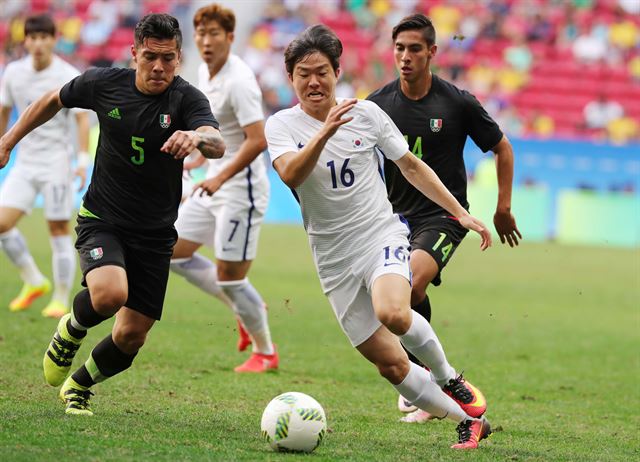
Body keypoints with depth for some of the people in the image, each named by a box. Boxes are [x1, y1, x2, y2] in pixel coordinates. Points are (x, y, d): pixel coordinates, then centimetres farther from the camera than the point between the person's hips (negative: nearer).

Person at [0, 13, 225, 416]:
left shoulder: (186, 99, -13)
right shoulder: (104, 84, -6)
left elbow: (218, 144, -34)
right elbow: (54, 100, 15)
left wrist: (197, 137, -56)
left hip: (155, 233, 1)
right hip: (101, 220, -1)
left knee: (132, 335, 1)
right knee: (110, 293, -31)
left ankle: (78, 386, 32)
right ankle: (71, 330, 4)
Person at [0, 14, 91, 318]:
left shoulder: (68, 76, -10)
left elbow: (82, 119, -12)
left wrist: (83, 159, -22)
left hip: (57, 162, -5)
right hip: (25, 163, 5)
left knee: (59, 230, -3)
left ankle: (61, 301, 5)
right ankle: (34, 282, 10)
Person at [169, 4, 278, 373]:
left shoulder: (238, 82, -21)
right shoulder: (206, 72, 7)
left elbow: (257, 140, -28)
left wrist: (220, 178, -28)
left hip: (241, 188, -10)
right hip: (215, 183, 10)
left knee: (229, 276, -5)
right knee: (176, 253, 11)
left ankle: (266, 353, 13)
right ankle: (246, 309, 22)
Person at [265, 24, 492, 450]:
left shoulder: (366, 114, 0)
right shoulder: (282, 126, -4)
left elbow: (410, 166, 12)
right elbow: (291, 175, -25)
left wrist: (460, 213, 9)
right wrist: (324, 132, -40)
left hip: (382, 235, -1)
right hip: (335, 260, 1)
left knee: (392, 313, -33)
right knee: (390, 364, -2)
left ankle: (449, 379, -6)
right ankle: (469, 422, 14)